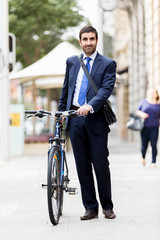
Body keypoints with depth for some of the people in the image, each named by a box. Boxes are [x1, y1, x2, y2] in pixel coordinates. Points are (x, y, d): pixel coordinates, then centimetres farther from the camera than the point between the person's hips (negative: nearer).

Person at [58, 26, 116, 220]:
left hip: (96, 119, -3)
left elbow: (106, 89, -12)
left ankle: (107, 206, 13)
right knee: (82, 166, 4)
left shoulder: (108, 64, 2)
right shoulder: (71, 62, 14)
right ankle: (91, 208, 11)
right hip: (75, 119, 3)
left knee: (101, 164, -1)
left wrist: (90, 106, -27)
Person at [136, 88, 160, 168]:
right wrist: (141, 114, -12)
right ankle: (143, 157, 33)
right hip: (145, 127, 0)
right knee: (144, 145, 3)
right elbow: (137, 111, 9)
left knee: (153, 145, -8)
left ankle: (153, 162, 2)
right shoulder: (144, 101, 5)